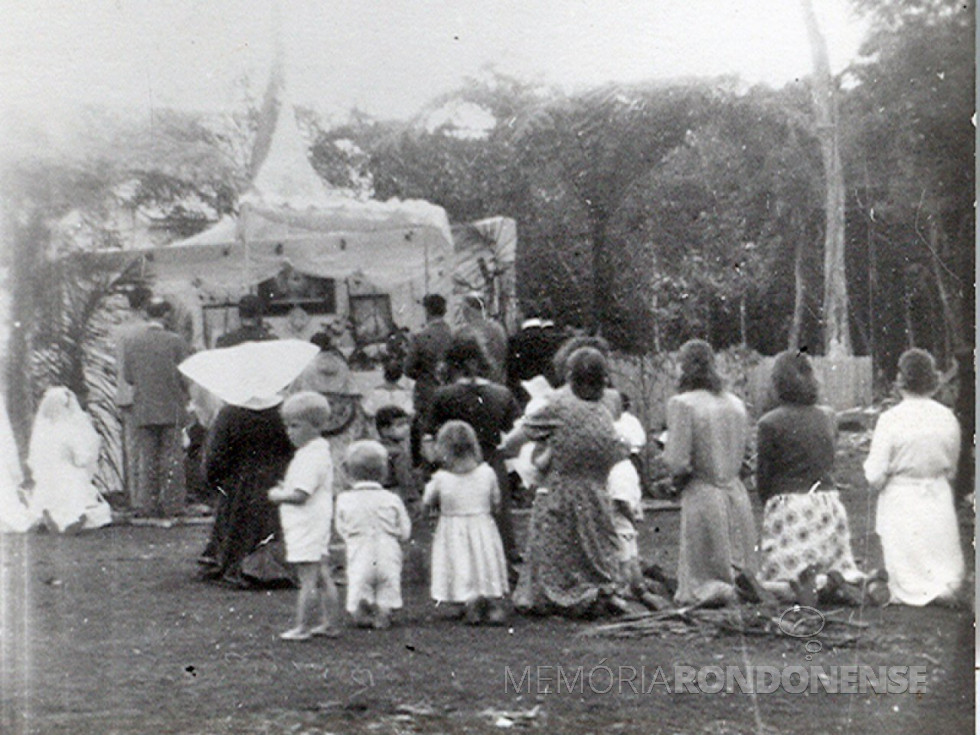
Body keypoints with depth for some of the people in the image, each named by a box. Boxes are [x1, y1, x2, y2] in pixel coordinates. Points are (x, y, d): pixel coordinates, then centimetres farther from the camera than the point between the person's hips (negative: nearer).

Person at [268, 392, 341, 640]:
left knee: (307, 580, -5)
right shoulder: (319, 450, 14)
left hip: (307, 528, -11)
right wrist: (285, 489, 12)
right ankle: (329, 623, 18)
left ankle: (302, 626, 0)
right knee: (322, 577, 13)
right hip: (317, 527, 11)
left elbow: (300, 495, -25)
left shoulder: (311, 456, -19)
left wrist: (278, 496, -9)